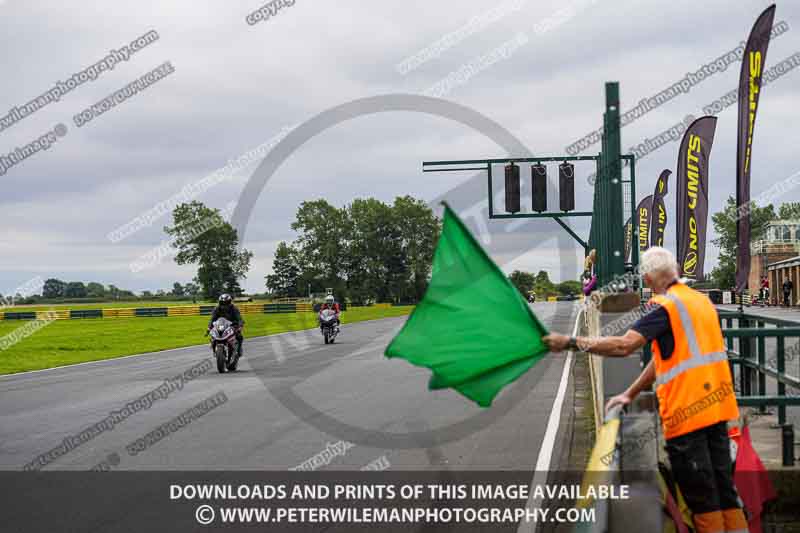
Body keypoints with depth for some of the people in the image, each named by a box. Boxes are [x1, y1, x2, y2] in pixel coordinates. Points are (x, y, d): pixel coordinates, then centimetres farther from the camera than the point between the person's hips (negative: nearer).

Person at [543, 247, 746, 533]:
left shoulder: (665, 306, -11)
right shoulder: (701, 300, 14)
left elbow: (623, 345, -24)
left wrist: (570, 342, -19)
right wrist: (630, 394, 19)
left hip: (686, 411, -8)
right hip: (717, 405, 8)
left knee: (702, 498, 0)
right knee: (724, 488, 12)